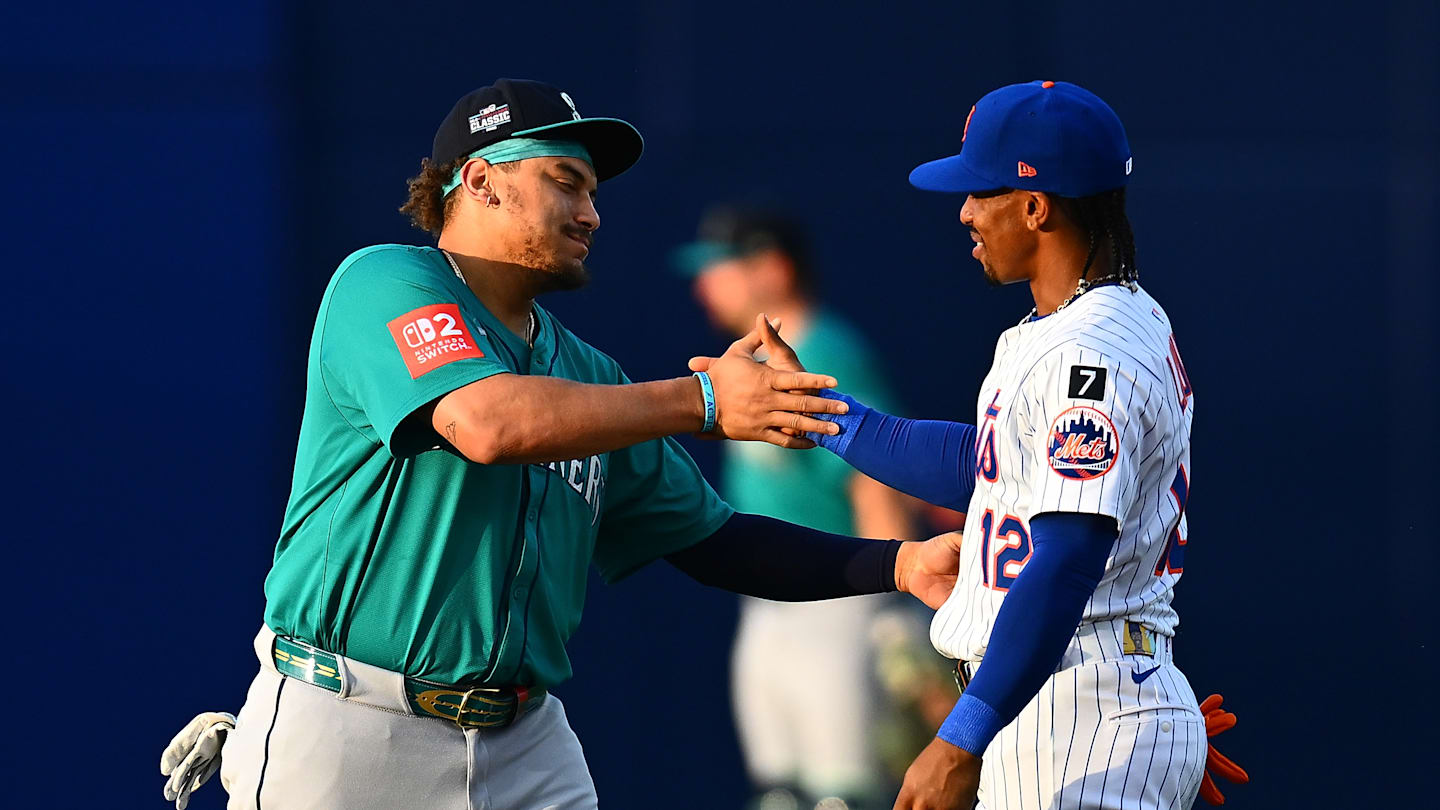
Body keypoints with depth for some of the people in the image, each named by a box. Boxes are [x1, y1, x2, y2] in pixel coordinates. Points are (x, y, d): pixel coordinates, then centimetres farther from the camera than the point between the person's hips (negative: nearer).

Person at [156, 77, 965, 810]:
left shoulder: (587, 375, 17)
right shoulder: (387, 283, -5)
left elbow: (713, 541, 19)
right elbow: (487, 424, -22)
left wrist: (899, 565, 7)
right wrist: (705, 401, -18)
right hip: (348, 736, -6)